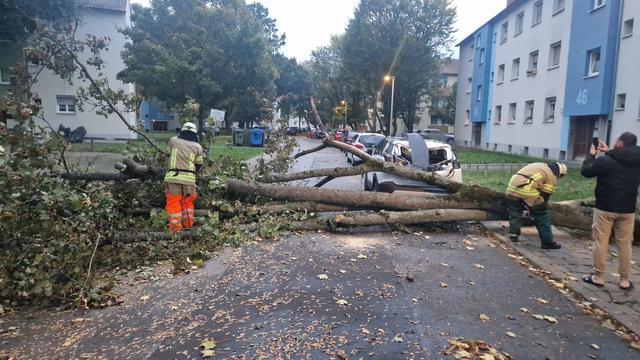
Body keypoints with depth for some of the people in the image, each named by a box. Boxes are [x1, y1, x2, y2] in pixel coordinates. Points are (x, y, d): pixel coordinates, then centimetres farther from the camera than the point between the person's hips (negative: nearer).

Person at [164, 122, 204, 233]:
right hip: (189, 178, 1)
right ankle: (188, 224, 24)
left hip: (173, 176, -1)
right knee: (188, 202, 18)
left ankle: (175, 226, 4)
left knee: (174, 202, 7)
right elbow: (198, 165, 12)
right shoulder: (197, 147, 6)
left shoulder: (173, 141, 5)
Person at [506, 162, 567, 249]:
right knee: (543, 216, 9)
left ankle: (513, 235, 24)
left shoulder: (539, 166, 31)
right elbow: (545, 194, 10)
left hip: (512, 187, 6)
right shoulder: (552, 176, 11)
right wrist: (540, 206, 23)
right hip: (527, 191, -6)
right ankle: (548, 242, 15)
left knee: (514, 213, 24)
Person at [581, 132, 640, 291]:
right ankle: (624, 280, 18)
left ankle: (598, 276, 11)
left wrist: (591, 155, 9)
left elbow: (585, 171, -2)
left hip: (605, 208, -4)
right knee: (625, 245, 12)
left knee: (601, 243, 5)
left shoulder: (604, 161, -17)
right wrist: (609, 152, 17)